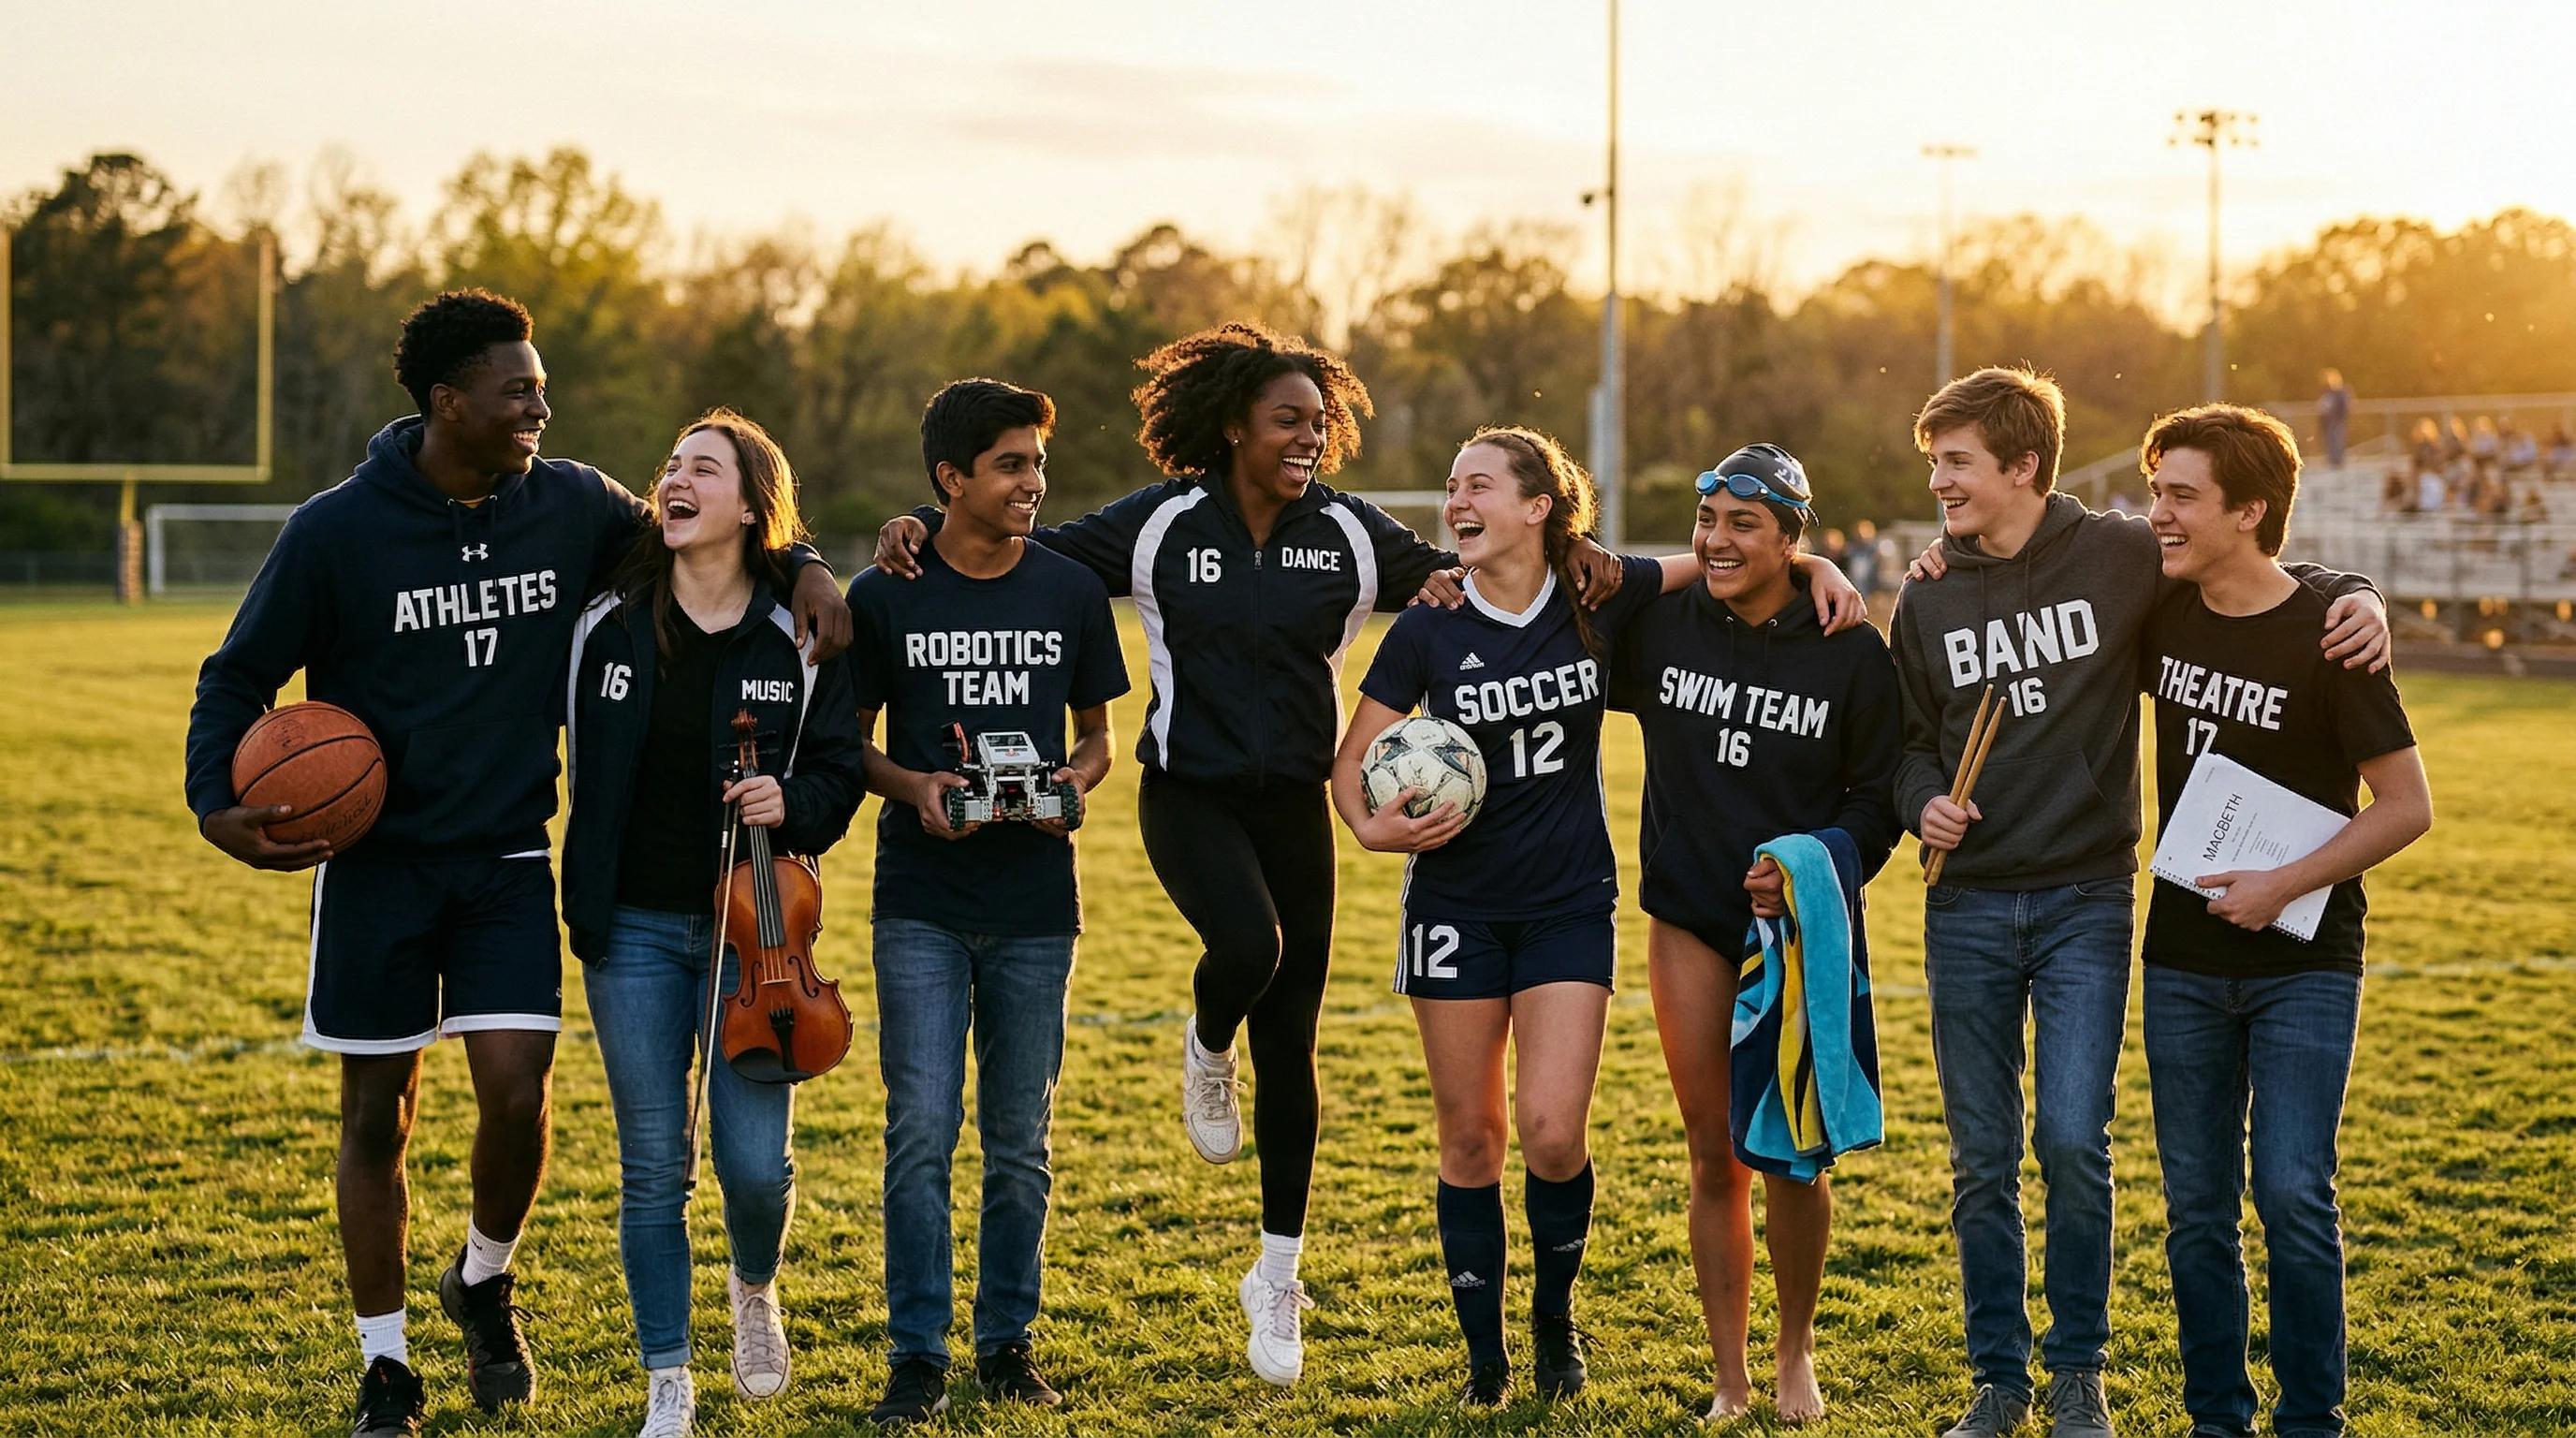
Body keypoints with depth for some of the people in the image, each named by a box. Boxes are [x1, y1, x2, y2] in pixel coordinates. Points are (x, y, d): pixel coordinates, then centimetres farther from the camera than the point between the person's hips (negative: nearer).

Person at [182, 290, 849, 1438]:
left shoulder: (571, 506, -2)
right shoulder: (337, 531, -9)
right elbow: (238, 676, 0)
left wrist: (803, 568, -1)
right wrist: (218, 803, -15)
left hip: (509, 858, 2)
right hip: (375, 859, -2)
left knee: (517, 1088, -10)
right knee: (378, 1114, 4)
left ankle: (484, 1282, 21)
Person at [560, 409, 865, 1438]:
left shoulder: (800, 639, -2)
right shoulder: (607, 626, 0)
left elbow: (839, 774, 3)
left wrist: (791, 805, -17)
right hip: (633, 928, 1)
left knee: (756, 1163, -4)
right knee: (653, 1167, 3)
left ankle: (755, 1288, 31)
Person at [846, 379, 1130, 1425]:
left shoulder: (1072, 592, 4)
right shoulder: (885, 598, -1)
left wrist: (1075, 780, -8)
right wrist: (913, 787, -13)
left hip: (1035, 906, 2)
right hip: (922, 905, -2)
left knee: (1021, 1139, 7)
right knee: (921, 1131, -6)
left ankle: (1008, 1341, 19)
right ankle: (917, 1356, 2)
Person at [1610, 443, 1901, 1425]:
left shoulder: (1850, 652, -7)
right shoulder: (1660, 624, -1)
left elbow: (1878, 795, -1)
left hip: (1800, 926, -2)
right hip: (1689, 919, 2)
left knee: (1790, 1158, -1)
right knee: (1714, 1159, 5)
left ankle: (1795, 1354, 24)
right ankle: (1731, 1383, 16)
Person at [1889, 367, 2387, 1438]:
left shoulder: (2122, 558, -3)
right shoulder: (1929, 598, 7)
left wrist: (2352, 595, -12)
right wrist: (1924, 801, -5)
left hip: (2085, 902, -3)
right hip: (1967, 905, 3)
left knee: (2073, 1144, -9)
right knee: (1981, 1162, 6)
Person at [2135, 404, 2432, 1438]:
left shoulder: (2325, 638, -12)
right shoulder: (2161, 614, 2)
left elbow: (2407, 806, -10)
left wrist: (2284, 885, -16)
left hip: (2302, 964, -5)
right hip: (2183, 963, 5)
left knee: (2291, 1194, -9)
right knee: (2197, 1208, 8)